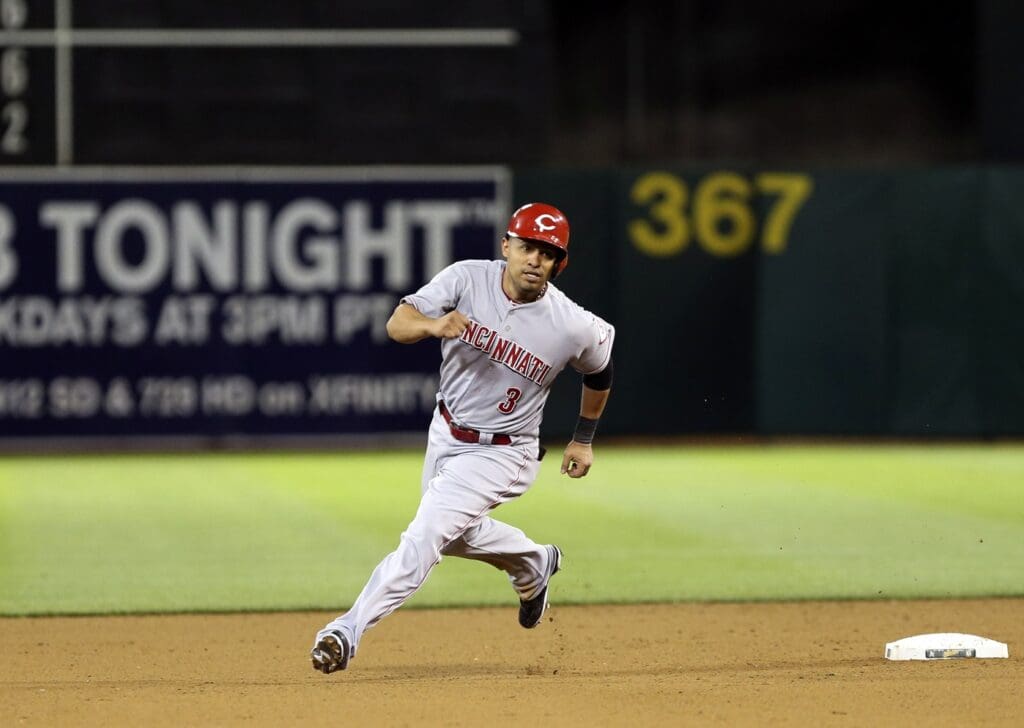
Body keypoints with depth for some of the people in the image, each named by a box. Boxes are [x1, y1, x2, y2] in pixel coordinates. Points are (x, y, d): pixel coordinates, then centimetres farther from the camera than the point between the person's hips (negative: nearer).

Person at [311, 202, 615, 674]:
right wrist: (433, 324, -44)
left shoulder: (573, 326, -19)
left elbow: (600, 368, 3)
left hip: (501, 454, -5)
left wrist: (584, 438, 12)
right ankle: (532, 565, 53)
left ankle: (349, 631, -22)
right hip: (446, 435, 5)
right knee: (454, 534, 25)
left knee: (426, 533, -19)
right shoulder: (466, 280, -16)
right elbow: (398, 324, -21)